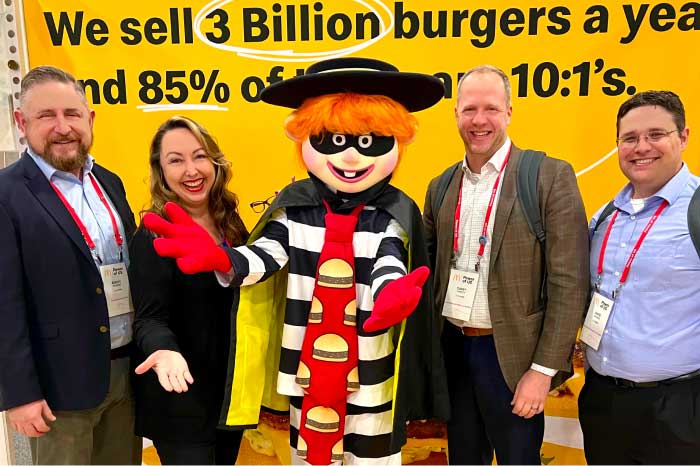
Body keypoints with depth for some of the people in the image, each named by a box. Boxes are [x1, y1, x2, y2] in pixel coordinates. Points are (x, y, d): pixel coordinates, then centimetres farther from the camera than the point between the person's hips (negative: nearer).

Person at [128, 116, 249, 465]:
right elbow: (150, 318, -21)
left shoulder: (230, 223, 2)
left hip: (234, 389, 7)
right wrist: (166, 349, -41)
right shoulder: (153, 237, -16)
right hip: (182, 399, -6)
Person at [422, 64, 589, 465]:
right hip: (452, 349, 5)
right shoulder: (441, 187, 6)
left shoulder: (551, 177, -10)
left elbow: (569, 283, -12)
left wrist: (544, 369, -14)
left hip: (512, 356, -4)